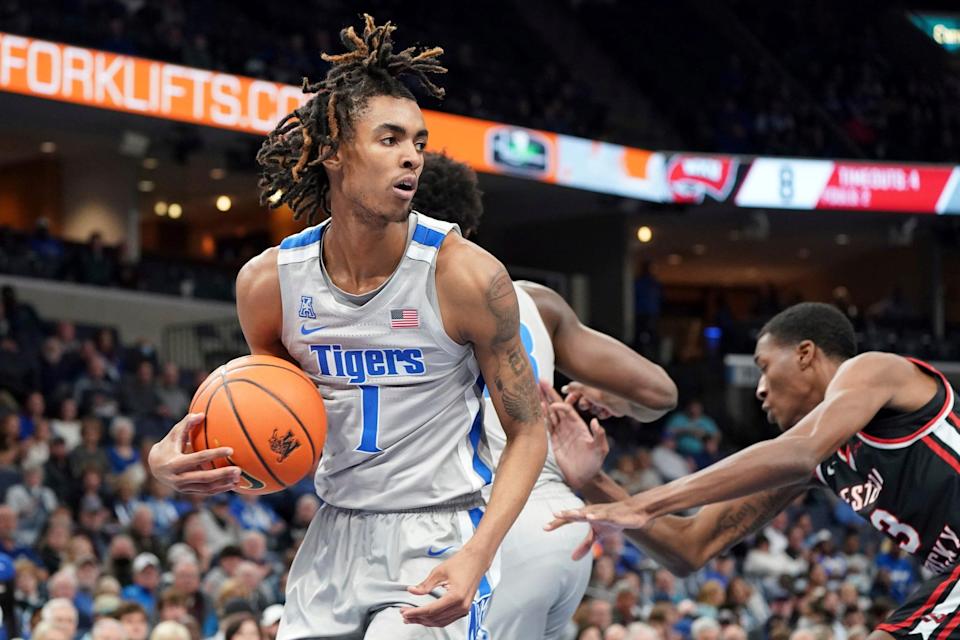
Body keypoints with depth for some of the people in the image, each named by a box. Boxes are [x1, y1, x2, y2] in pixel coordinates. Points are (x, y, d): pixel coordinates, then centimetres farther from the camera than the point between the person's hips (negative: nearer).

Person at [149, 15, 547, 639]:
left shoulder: (466, 273, -15)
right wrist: (173, 458, -9)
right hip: (336, 536, 4)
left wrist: (476, 556, -21)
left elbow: (527, 432, -7)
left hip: (439, 540, -4)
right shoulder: (269, 282, -4)